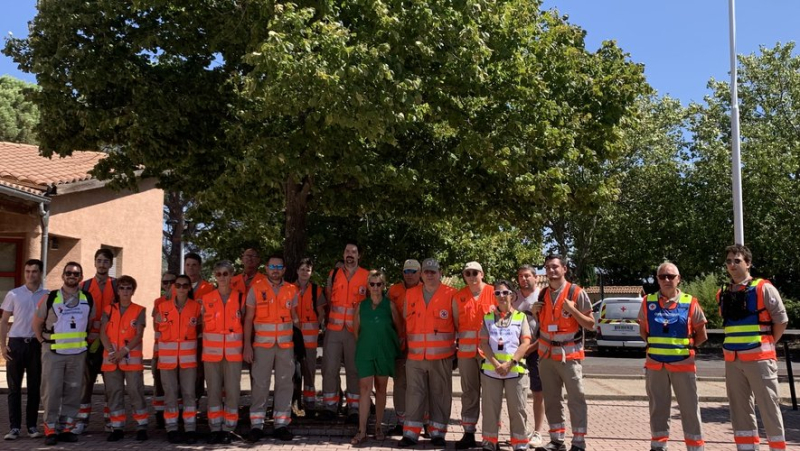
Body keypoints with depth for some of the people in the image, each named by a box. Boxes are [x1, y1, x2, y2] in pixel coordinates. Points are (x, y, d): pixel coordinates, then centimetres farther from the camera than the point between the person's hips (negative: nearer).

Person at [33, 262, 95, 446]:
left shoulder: (88, 299, 6)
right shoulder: (50, 298, -2)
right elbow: (37, 323, 8)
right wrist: (45, 342, 6)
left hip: (78, 353, 3)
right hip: (53, 353, -3)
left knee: (73, 392, 5)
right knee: (52, 391, -4)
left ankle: (67, 428, 14)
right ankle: (50, 429, 5)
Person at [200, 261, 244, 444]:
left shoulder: (240, 297, 3)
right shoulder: (206, 298, 6)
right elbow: (202, 324, 10)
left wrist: (246, 346, 2)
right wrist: (202, 348, 4)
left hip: (233, 351, -1)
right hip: (211, 351, 1)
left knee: (232, 390, -1)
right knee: (213, 390, 4)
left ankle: (228, 429, 8)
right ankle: (215, 429, 13)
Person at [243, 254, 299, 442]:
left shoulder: (291, 290, 6)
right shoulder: (256, 289, -1)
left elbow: (294, 317, 11)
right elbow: (248, 319, -1)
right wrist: (247, 345, -9)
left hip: (286, 345, 2)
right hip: (262, 344, -2)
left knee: (284, 384, 4)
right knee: (260, 384, 0)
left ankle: (281, 425, 12)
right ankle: (256, 425, 7)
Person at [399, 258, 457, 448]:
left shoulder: (451, 294, -2)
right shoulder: (411, 294, 8)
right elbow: (405, 320, 15)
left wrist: (455, 345, 1)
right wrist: (408, 343, 11)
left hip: (441, 356, -2)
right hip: (415, 355, 2)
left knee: (440, 395, 5)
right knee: (414, 394, 4)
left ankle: (438, 433, 14)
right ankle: (411, 433, 8)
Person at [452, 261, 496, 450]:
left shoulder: (494, 293, 0)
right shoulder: (458, 297, 8)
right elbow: (455, 322, 11)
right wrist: (458, 341, 4)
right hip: (466, 349, 3)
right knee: (469, 392, 8)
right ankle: (468, 433, 13)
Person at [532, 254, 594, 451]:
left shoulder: (577, 293, -6)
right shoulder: (543, 294, 9)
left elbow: (591, 324, -5)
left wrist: (572, 310, -18)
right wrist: (534, 312, 0)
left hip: (569, 353, -5)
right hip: (546, 353, 5)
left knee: (576, 399, -1)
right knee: (551, 400, 9)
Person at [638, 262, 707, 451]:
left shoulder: (690, 303, -3)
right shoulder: (648, 302, 2)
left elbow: (702, 335, 6)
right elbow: (643, 330, 14)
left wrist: (685, 346, 3)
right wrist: (657, 345, 6)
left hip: (683, 364, -2)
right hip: (655, 365, 2)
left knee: (690, 409, 3)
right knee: (657, 408, 11)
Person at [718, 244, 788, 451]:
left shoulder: (764, 288, -6)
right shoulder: (722, 294, 10)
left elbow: (781, 320, -4)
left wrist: (767, 345, -1)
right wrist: (735, 346, 10)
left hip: (759, 358, -5)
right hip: (732, 360, 6)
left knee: (769, 408, 0)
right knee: (740, 410, 10)